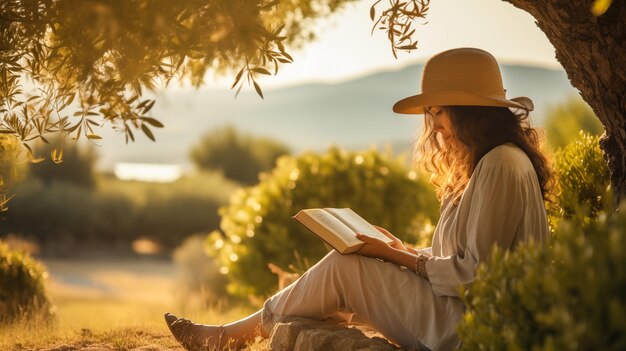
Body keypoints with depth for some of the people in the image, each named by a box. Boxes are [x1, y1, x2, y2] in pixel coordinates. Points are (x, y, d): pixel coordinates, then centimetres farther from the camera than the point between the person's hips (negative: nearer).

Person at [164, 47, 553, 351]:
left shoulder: (502, 165, -17)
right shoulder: (489, 161, 15)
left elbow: (477, 272, -21)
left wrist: (403, 260, -11)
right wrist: (407, 252, 5)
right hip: (464, 316, 10)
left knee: (342, 267, -7)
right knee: (343, 267, 7)